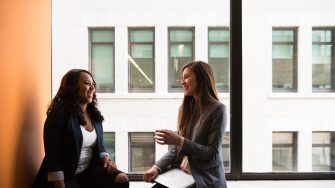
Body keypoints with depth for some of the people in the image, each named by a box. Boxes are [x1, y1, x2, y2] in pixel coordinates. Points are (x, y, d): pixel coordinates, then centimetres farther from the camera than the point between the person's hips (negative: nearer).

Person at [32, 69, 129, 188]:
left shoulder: (94, 115, 10)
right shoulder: (59, 113, -11)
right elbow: (53, 156, -15)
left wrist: (106, 158, -4)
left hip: (89, 170, 7)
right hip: (65, 176, -6)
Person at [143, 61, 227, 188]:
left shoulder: (217, 109, -6)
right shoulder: (186, 108, 12)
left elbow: (212, 154, -11)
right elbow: (175, 149, 11)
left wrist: (179, 141, -18)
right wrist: (158, 167, -5)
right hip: (179, 174, 5)